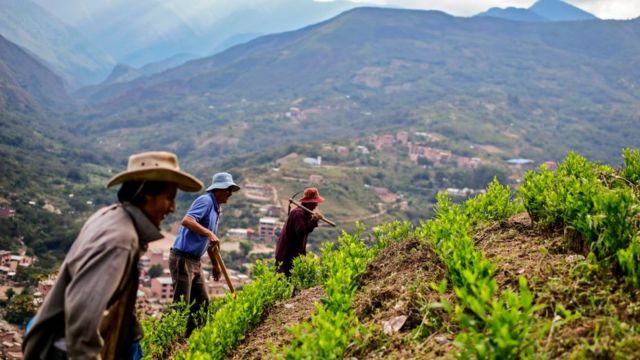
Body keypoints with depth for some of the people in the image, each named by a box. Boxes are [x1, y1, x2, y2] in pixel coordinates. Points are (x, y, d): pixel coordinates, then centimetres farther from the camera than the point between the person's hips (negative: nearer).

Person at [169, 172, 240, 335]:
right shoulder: (205, 201, -12)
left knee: (202, 302, 12)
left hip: (195, 262, 10)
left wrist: (215, 264, 26)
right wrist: (209, 233, -36)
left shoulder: (216, 208, 16)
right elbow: (186, 220, -30)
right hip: (182, 259, -10)